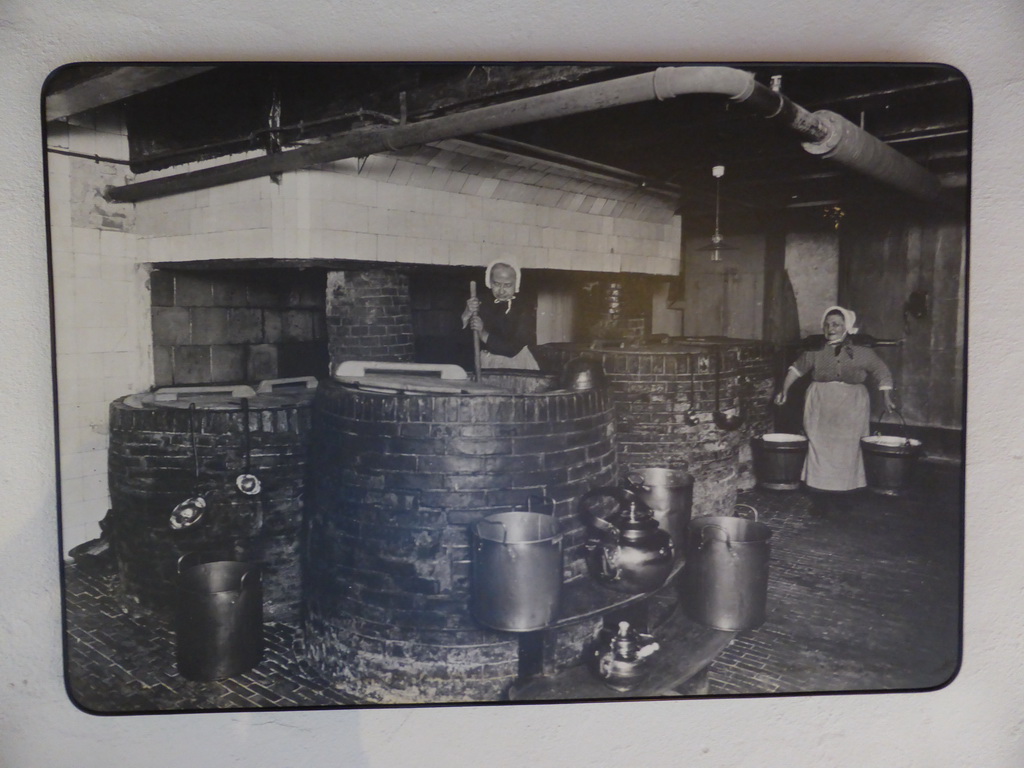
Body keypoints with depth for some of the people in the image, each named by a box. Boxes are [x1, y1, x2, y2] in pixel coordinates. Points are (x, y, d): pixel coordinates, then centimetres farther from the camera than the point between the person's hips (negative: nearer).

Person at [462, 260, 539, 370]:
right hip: (486, 367, 3)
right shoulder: (482, 303, 2)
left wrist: (483, 334, -24)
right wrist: (467, 314, -18)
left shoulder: (525, 310, -10)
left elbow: (512, 349, -17)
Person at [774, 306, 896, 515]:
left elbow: (882, 372, 6)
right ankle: (820, 498, 4)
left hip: (851, 409, 0)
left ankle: (840, 493, 18)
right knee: (819, 448, -2)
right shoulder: (816, 349, 3)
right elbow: (797, 368, 12)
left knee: (846, 450, 4)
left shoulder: (862, 351, 0)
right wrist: (784, 389, 8)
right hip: (820, 408, 0)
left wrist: (886, 396, 0)